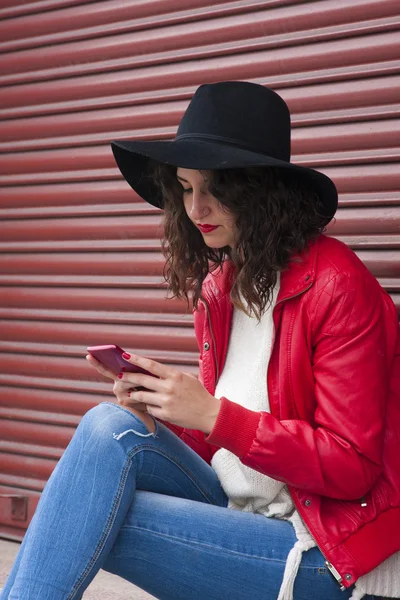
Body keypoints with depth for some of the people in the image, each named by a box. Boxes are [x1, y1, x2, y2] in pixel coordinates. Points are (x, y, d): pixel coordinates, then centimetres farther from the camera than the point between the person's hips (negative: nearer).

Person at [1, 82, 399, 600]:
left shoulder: (338, 285, -13)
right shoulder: (216, 288, 8)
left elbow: (351, 466, -15)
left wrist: (213, 415, -21)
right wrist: (157, 413, -8)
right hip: (239, 516, 7)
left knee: (93, 517, -22)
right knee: (110, 426, -18)